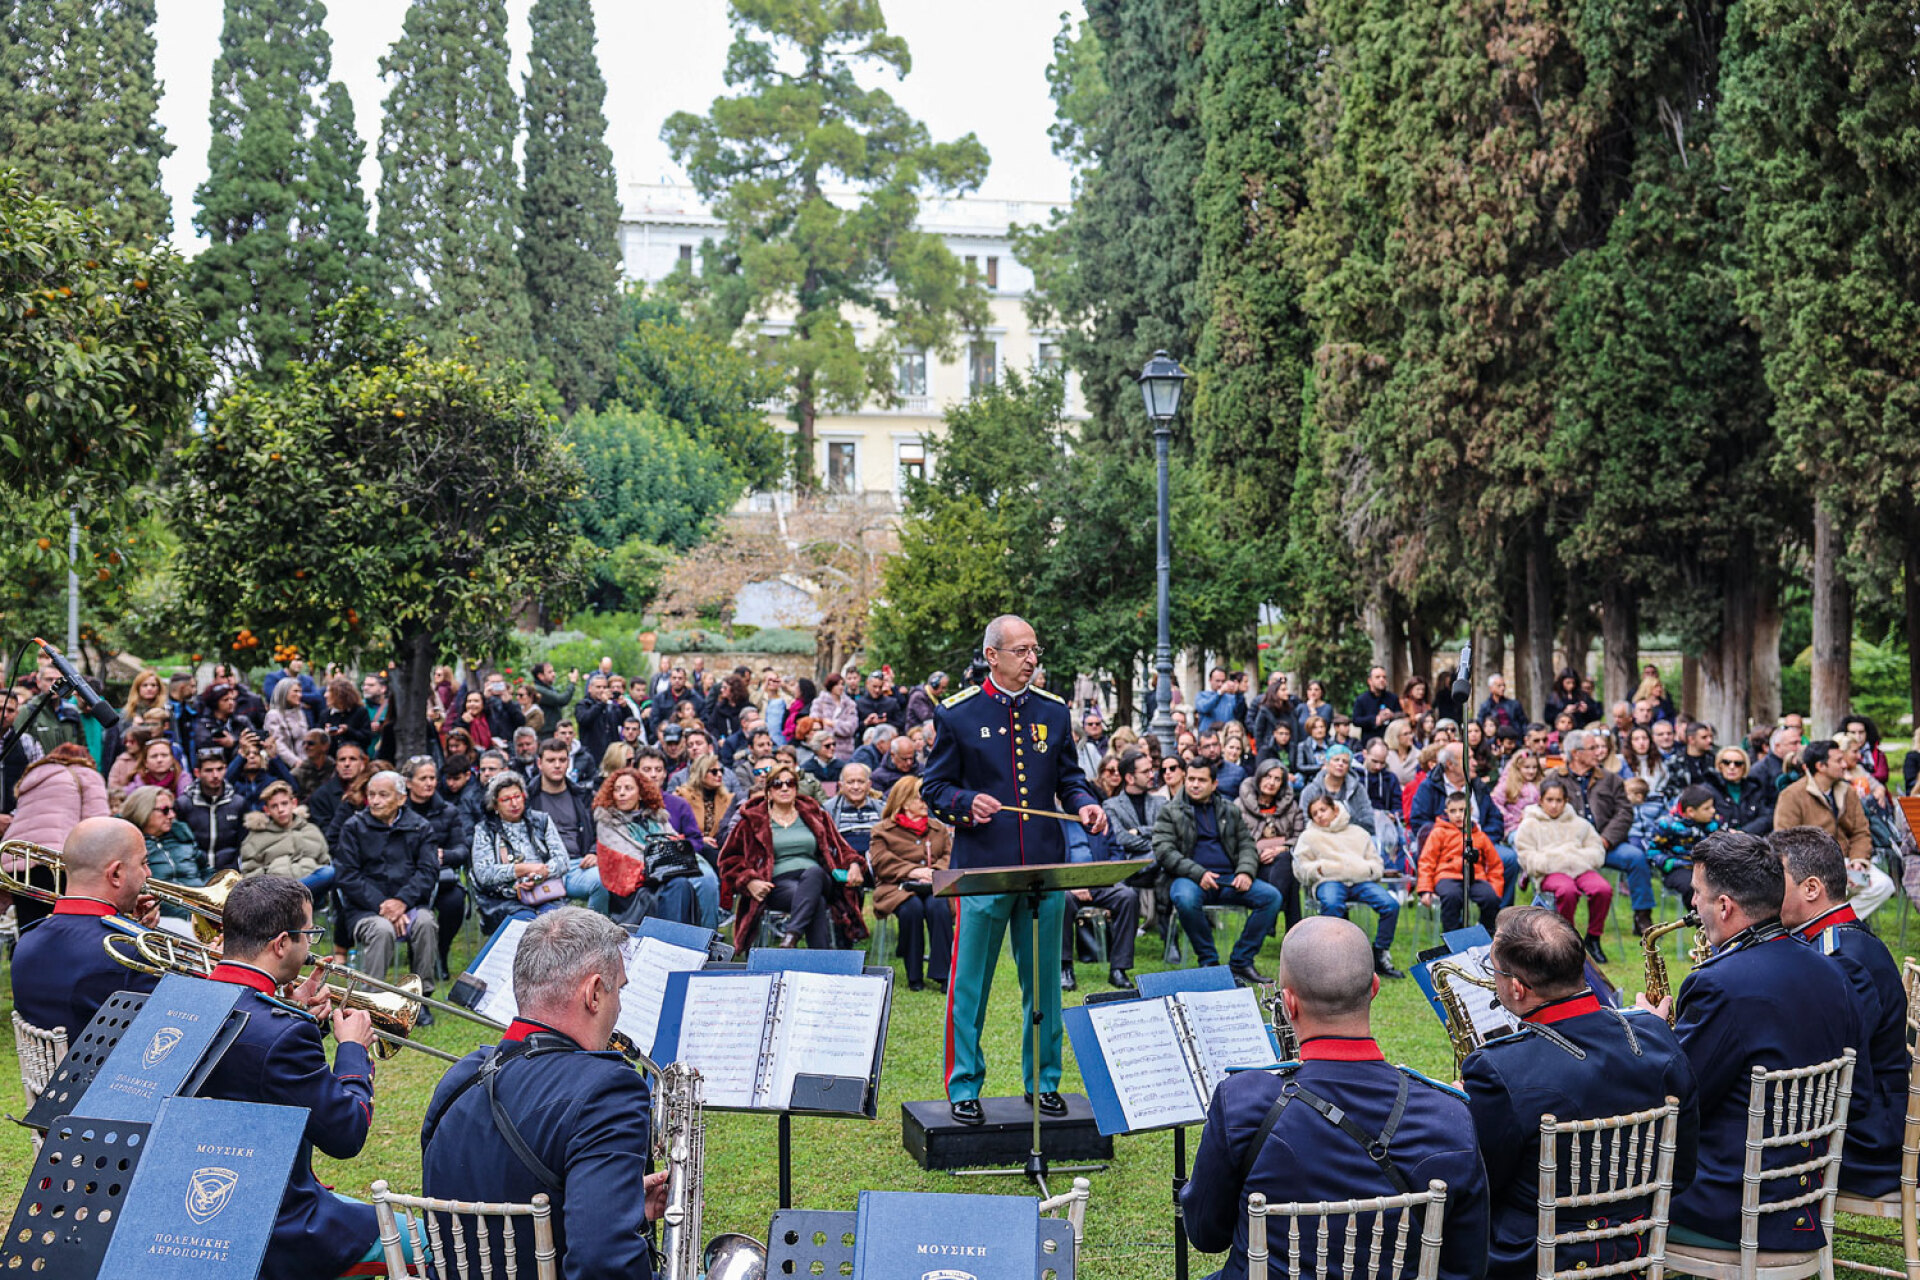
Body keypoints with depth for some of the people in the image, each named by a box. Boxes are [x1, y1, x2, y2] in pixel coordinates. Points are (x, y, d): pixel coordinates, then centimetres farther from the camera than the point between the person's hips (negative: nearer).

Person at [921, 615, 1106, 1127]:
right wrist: (966, 803, -18)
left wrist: (1086, 804, -3)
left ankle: (1043, 1080, 22)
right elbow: (933, 785, 2)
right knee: (970, 982, 1)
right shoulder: (957, 713, -1)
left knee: (1043, 981, 10)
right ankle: (964, 1087, 11)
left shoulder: (1053, 711, 10)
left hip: (1045, 870, 3)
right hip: (983, 868, -3)